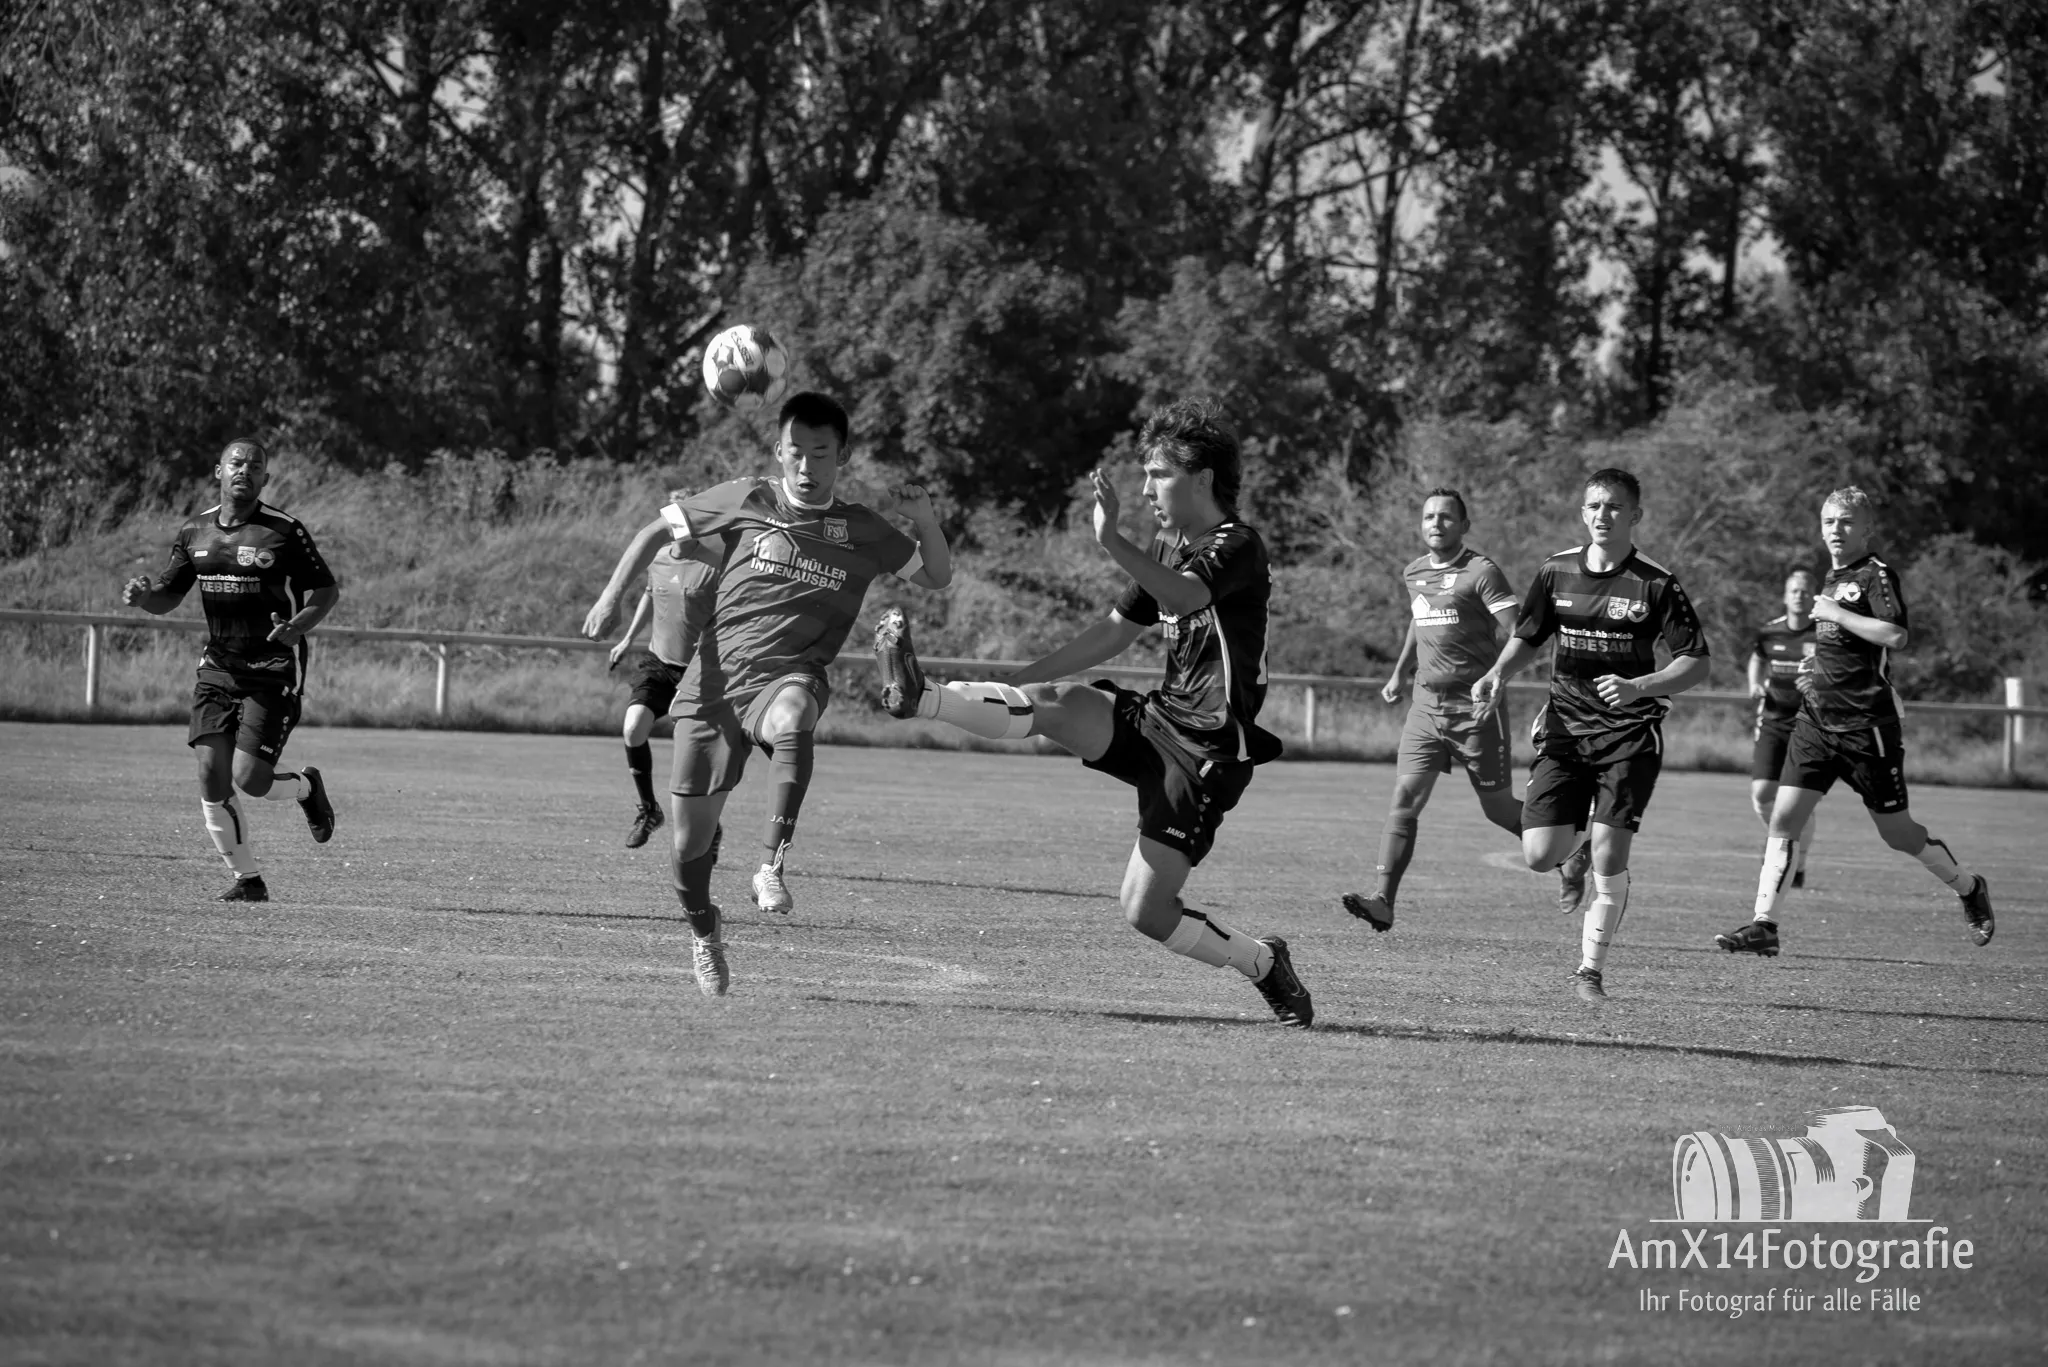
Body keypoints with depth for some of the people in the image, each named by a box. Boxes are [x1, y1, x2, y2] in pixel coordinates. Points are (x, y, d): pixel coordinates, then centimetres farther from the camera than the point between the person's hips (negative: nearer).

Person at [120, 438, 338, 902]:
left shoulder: (284, 532, -8)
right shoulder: (195, 531, 6)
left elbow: (327, 589, -2)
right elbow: (168, 595, 14)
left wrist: (299, 625, -21)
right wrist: (143, 594, -10)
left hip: (274, 674, -5)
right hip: (218, 669, 5)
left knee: (249, 778, -13)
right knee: (212, 780, -5)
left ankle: (306, 786, 22)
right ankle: (248, 879, 10)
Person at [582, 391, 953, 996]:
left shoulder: (862, 531, 7)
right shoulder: (747, 501, 4)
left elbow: (936, 577, 16)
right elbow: (658, 529, 13)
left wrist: (925, 520, -4)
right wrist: (611, 596, 2)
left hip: (787, 678, -1)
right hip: (712, 683, 1)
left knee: (792, 717, -42)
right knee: (691, 843, 1)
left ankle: (772, 867, -41)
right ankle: (705, 935, 32)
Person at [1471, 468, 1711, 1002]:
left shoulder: (1656, 585, -7)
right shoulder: (1556, 572, 3)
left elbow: (1696, 663, -6)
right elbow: (1528, 637, 18)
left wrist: (1637, 687, -21)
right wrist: (1497, 675, -1)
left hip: (1630, 734, -3)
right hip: (1564, 727, 3)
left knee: (1609, 857, -13)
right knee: (1540, 856, -6)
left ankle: (1592, 969, 4)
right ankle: (1578, 835, 31)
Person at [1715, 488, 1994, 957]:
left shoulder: (1877, 575, -11)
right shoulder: (1833, 578, 15)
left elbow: (1896, 637, -25)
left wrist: (1834, 614, -21)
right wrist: (1816, 668, 14)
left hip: (1866, 725, -7)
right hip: (1818, 720, 7)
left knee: (1897, 832, 5)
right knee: (1783, 818, -6)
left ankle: (1969, 889, 29)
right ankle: (1764, 924, -6)